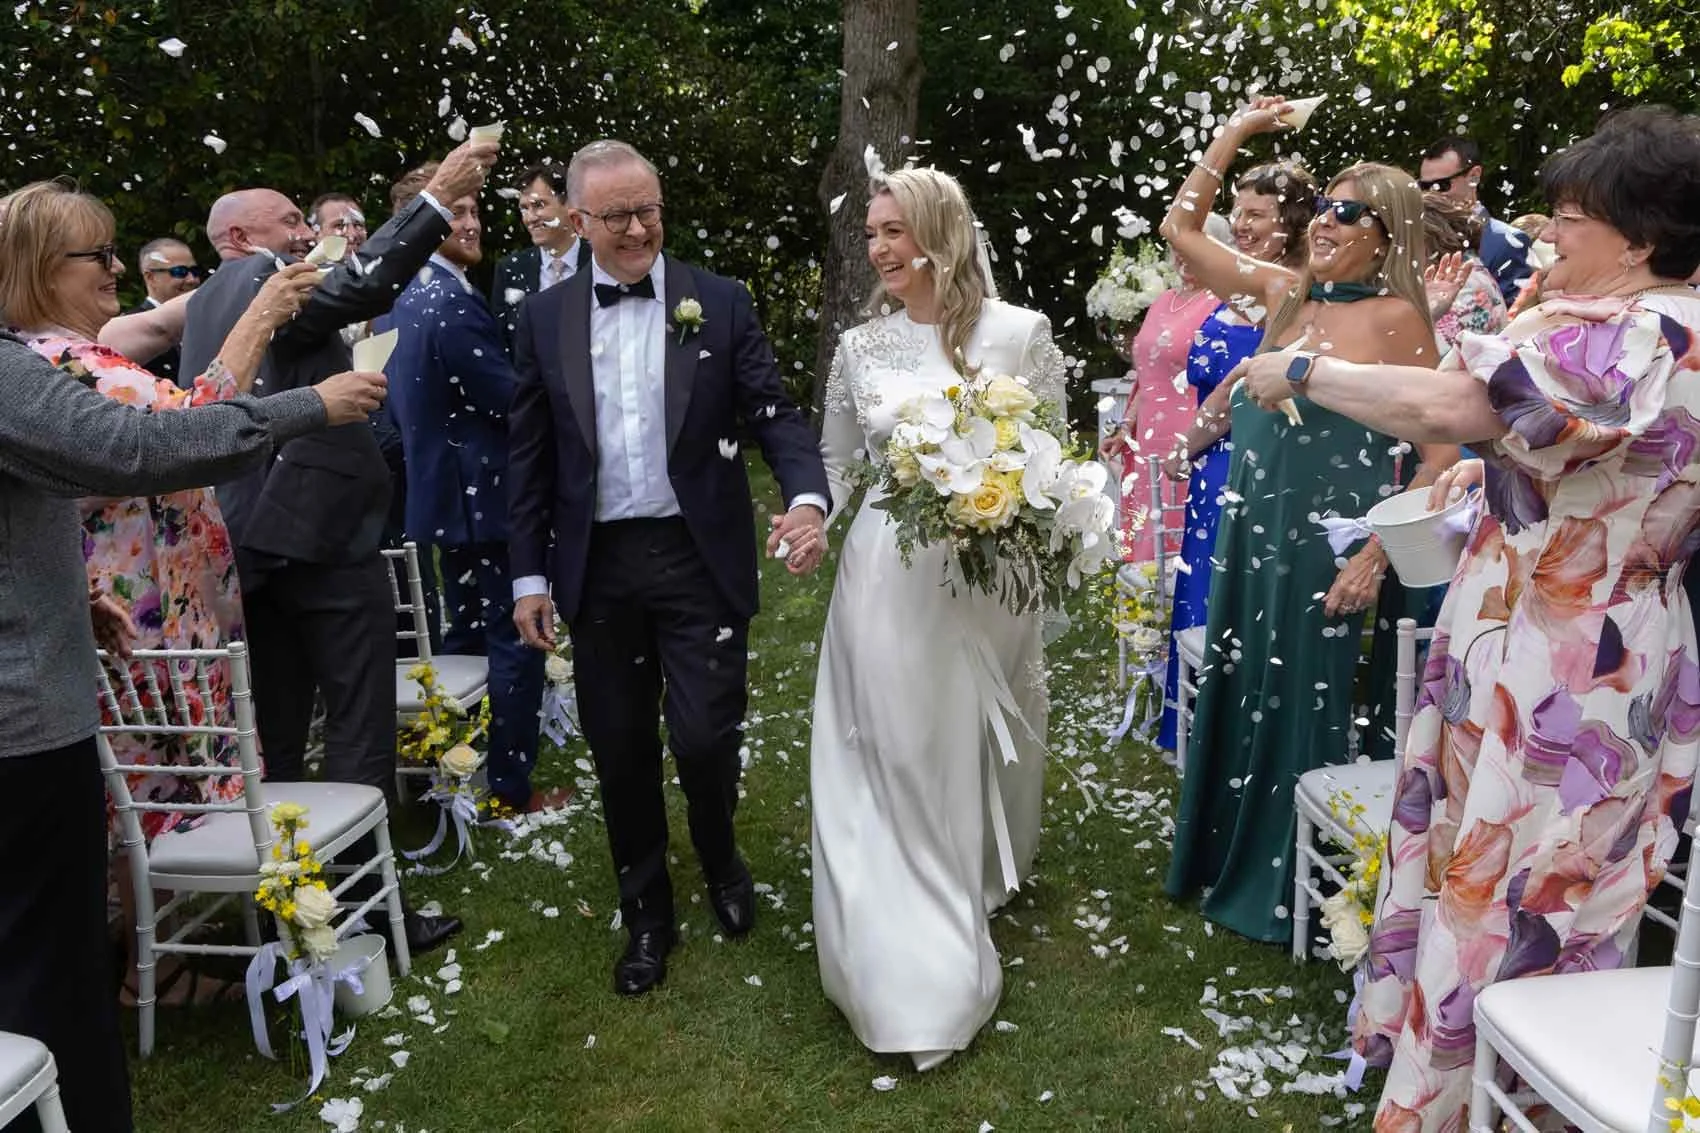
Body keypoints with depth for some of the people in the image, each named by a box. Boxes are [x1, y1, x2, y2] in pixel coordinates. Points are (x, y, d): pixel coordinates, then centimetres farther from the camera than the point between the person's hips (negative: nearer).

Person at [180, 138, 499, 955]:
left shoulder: (202, 307, 19)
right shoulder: (267, 279, -8)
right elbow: (359, 288, -28)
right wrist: (438, 197, -28)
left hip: (247, 543, 9)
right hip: (322, 534, -8)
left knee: (274, 735, 15)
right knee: (359, 733, -1)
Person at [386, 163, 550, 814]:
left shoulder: (404, 298, 11)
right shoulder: (453, 302, -21)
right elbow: (514, 400, -21)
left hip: (444, 490, 10)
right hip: (484, 493, -10)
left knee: (466, 635, 20)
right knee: (515, 642, 0)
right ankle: (512, 787, 8)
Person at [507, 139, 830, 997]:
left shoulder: (720, 303, 1)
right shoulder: (543, 318, 5)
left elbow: (773, 415, -4)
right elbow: (528, 454, 7)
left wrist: (807, 497, -24)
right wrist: (529, 575, 4)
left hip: (701, 558, -2)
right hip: (598, 565, 2)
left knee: (705, 737, -2)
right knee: (620, 751, 10)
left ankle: (721, 861, 33)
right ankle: (646, 913, 31)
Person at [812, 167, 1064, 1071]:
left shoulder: (1021, 333, -4)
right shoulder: (859, 346, 3)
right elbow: (835, 466, 12)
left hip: (993, 578, -1)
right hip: (886, 579, 1)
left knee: (978, 750, 15)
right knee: (895, 759, 5)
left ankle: (979, 892, 43)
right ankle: (915, 969, 20)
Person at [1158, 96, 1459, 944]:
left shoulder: (1396, 318, -10)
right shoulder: (1285, 292, 5)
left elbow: (1444, 450, -11)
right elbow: (1180, 226, 12)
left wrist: (1377, 555, -16)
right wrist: (1235, 131, 8)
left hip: (1326, 540, -6)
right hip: (1249, 527, 6)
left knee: (1303, 704, 7)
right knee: (1235, 692, 15)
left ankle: (1284, 886, 27)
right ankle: (1226, 858, 35)